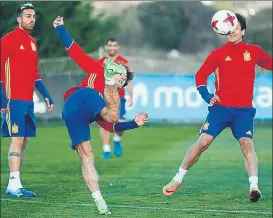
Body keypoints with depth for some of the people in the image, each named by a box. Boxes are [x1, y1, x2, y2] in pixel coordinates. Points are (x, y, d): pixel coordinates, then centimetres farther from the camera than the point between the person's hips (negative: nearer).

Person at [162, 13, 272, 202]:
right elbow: (200, 75, 7)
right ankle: (177, 179, 7)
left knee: (247, 143, -20)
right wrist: (207, 96, -6)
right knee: (203, 141, -7)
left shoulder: (253, 51, 6)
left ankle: (254, 186, -26)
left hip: (244, 109, 0)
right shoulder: (219, 54, 3)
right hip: (221, 107, 0)